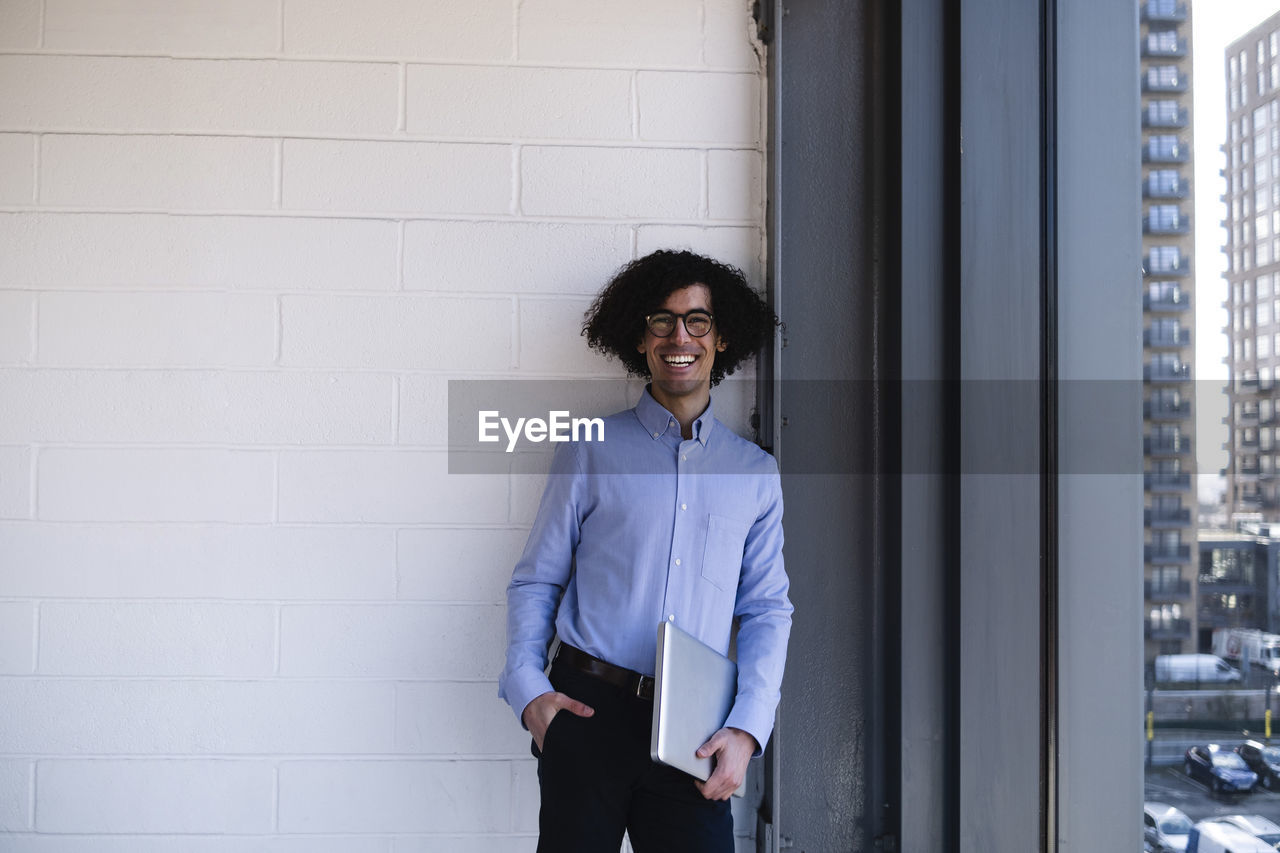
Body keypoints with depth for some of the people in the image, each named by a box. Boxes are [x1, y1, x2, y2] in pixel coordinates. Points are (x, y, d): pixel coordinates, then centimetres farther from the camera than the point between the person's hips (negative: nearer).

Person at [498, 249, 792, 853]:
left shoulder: (756, 474, 11)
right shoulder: (591, 453, 7)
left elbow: (768, 610, 8)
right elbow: (534, 582, 7)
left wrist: (746, 730, -4)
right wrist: (527, 688, -8)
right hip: (586, 711, -1)